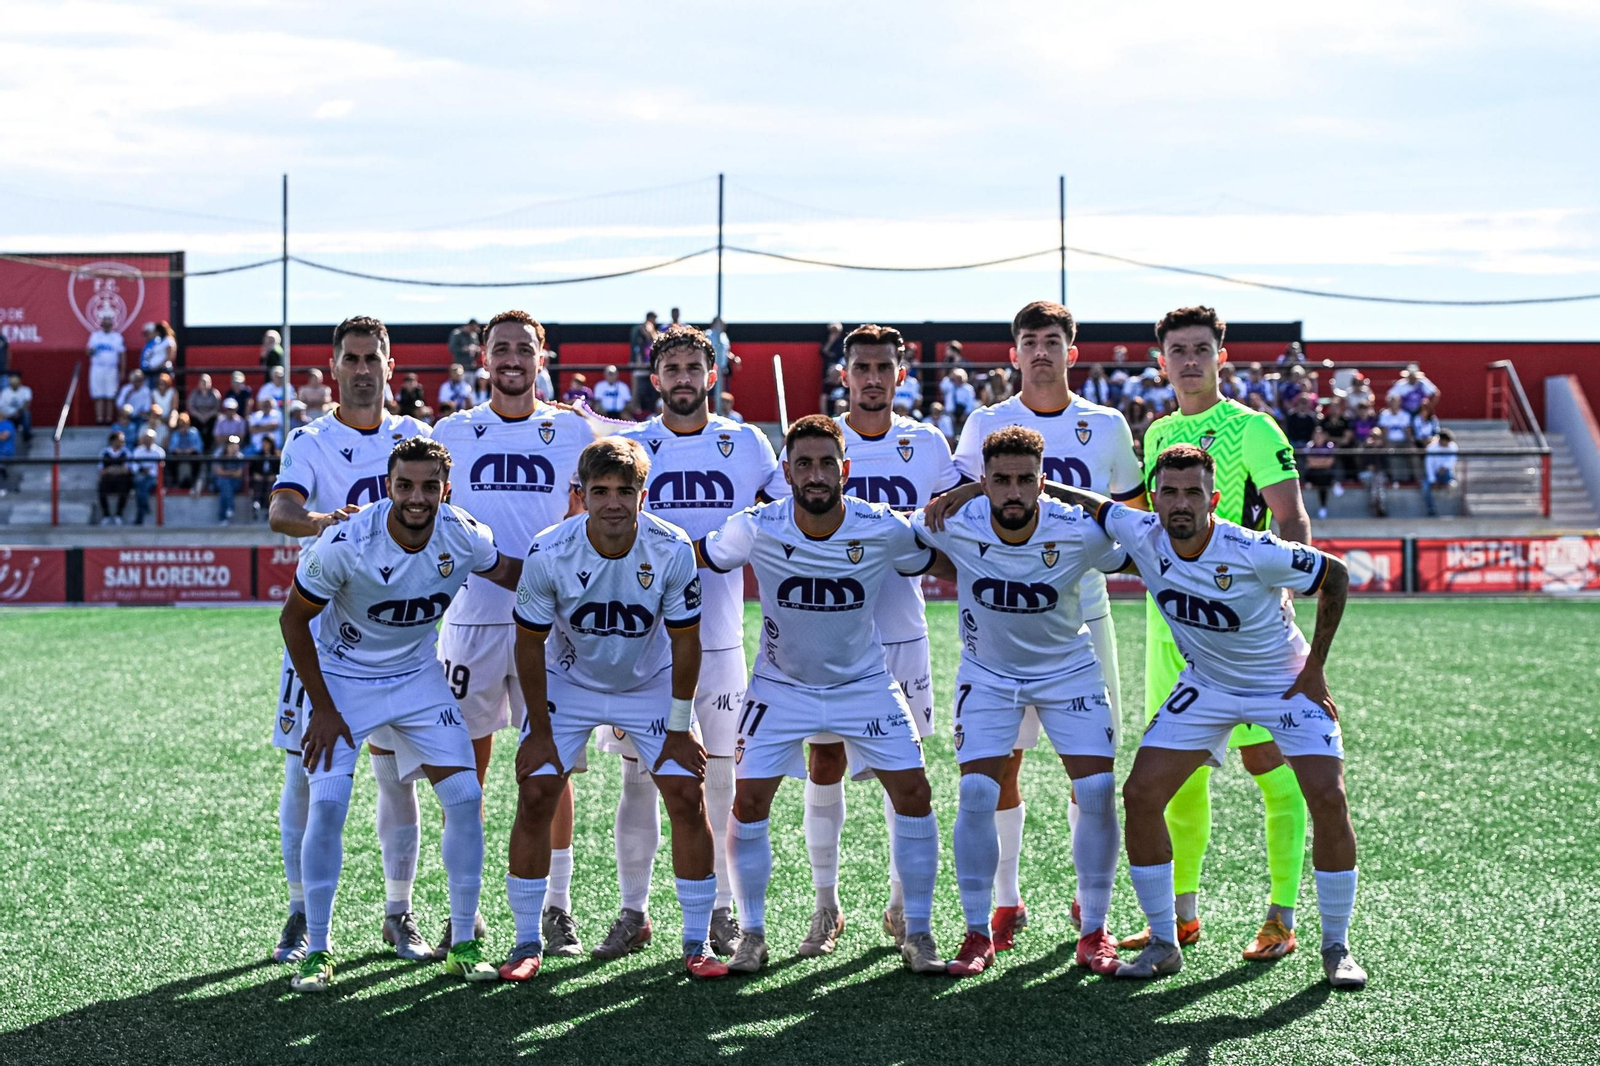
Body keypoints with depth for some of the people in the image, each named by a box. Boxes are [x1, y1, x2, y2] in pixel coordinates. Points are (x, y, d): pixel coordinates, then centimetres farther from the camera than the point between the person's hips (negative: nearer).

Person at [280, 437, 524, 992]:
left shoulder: (465, 539, -18)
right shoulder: (345, 544, -29)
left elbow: (514, 575, 9)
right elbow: (294, 621, -14)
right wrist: (323, 709, -13)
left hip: (419, 679, 3)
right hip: (344, 677, -3)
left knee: (464, 799, -6)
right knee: (327, 804, -16)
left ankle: (463, 945, 7)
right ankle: (317, 951, -2)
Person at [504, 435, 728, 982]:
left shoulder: (672, 550, -25)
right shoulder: (550, 553, -26)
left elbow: (685, 642, -13)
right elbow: (531, 643, -12)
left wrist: (680, 728, -9)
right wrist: (539, 730, -9)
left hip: (651, 686, 0)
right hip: (568, 684, 0)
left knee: (688, 798, -8)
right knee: (535, 797, -10)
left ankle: (697, 943, 4)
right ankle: (527, 942, 3)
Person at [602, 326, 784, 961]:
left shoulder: (746, 445, 6)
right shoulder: (626, 447, 3)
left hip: (718, 637, 1)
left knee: (722, 776, 4)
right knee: (638, 776, 3)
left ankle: (721, 909, 14)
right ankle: (633, 913, 11)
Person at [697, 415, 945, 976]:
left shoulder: (885, 529, -19)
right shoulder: (756, 529, -21)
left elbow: (938, 562, 3)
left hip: (864, 685, 0)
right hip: (781, 687, 0)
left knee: (913, 794, -6)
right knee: (748, 803, -7)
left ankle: (917, 934, 9)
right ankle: (752, 935, 12)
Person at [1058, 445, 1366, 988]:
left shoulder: (1253, 552, -30)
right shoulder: (1141, 536, -19)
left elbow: (1336, 577, -15)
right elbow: (1086, 500, -4)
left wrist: (1314, 670, -11)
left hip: (1286, 684, -4)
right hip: (1207, 687, 4)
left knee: (1329, 801, -17)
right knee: (1141, 795, -9)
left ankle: (1336, 947, 1)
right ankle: (1163, 943, 4)